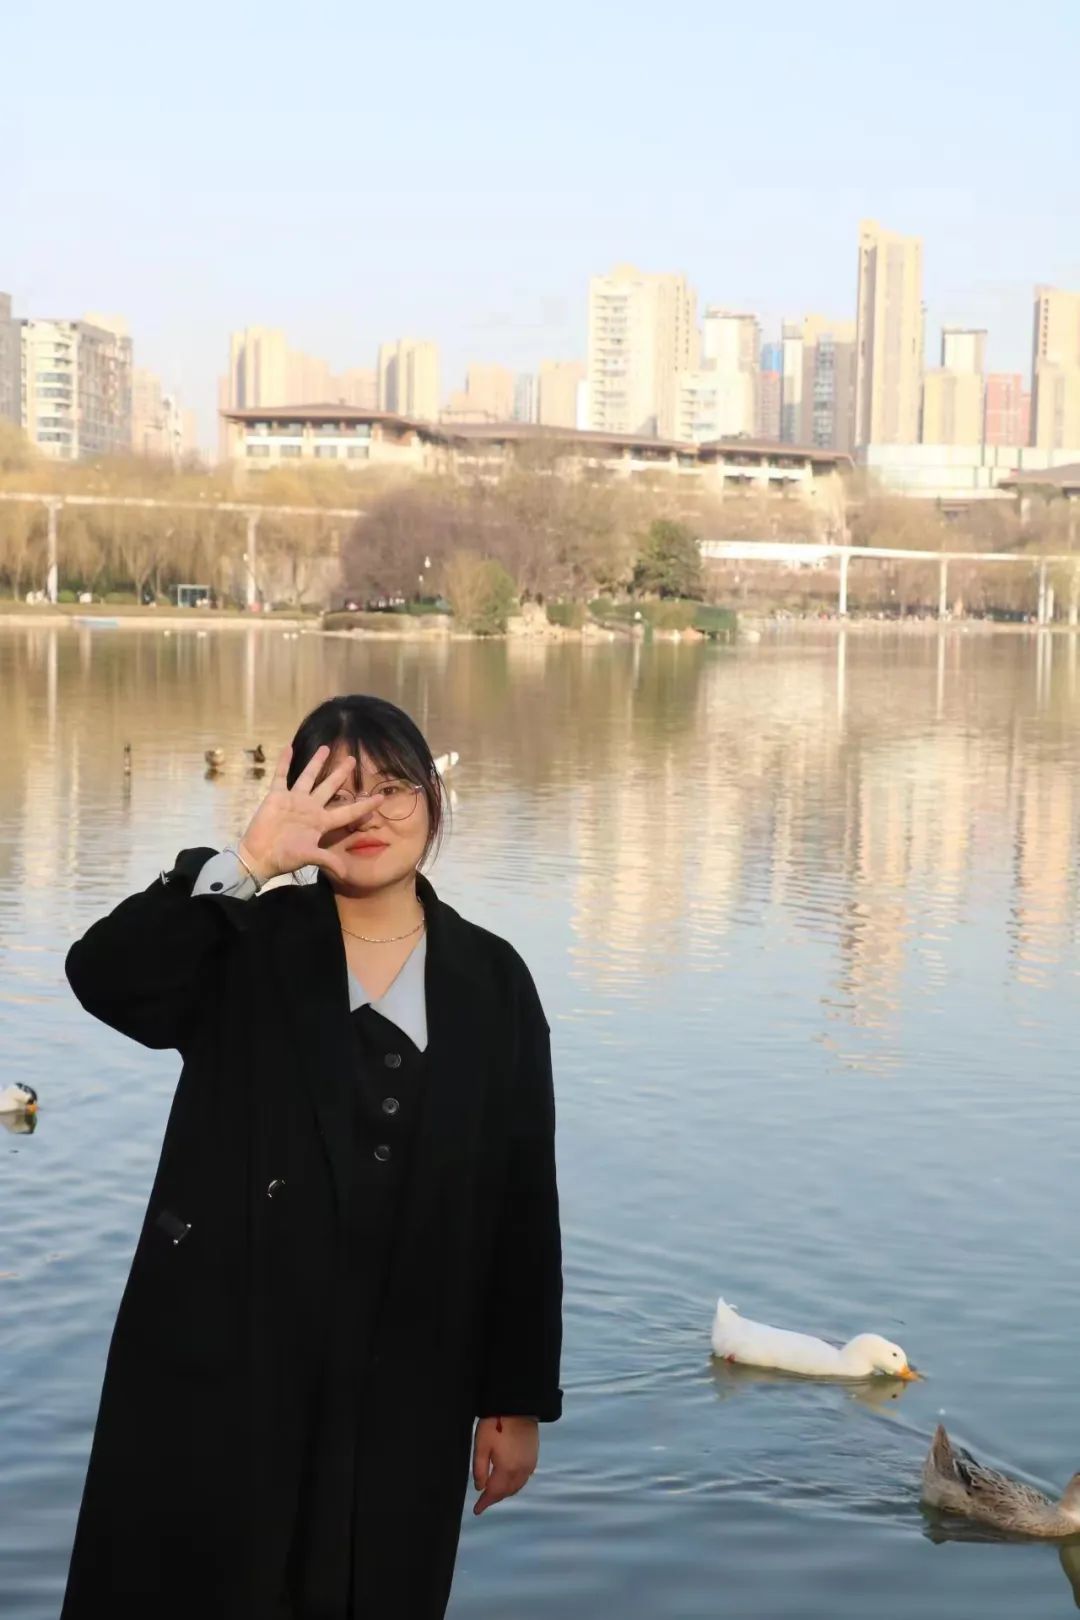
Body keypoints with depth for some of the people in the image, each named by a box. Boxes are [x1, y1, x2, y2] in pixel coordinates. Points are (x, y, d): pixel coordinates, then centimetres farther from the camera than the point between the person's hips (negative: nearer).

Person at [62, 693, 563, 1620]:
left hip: (405, 1395, 1)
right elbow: (104, 978, -20)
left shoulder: (492, 981, 3)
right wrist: (248, 864, -27)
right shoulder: (246, 951, 0)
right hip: (217, 1375, -1)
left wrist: (519, 1398, 3)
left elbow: (523, 1198, 3)